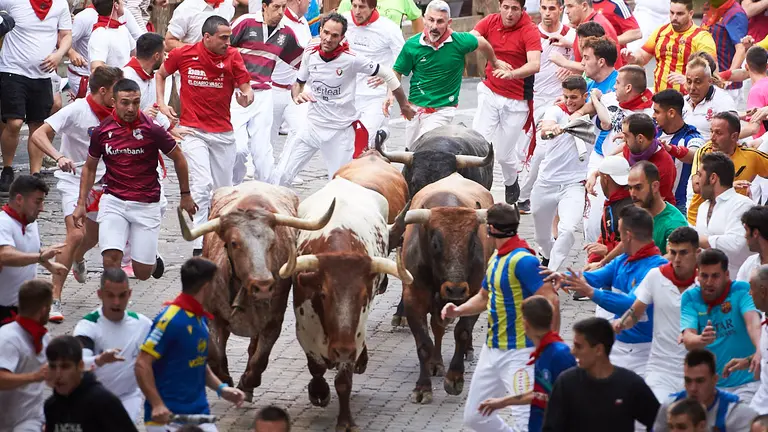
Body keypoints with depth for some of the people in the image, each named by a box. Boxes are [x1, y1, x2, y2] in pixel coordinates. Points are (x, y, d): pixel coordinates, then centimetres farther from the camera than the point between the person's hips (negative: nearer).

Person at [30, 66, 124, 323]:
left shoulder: (114, 114, -3)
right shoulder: (77, 110, -20)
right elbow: (38, 135, -25)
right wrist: (59, 157, -41)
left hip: (100, 183, 6)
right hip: (75, 180, -6)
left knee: (94, 235, 22)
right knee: (76, 235, -22)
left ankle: (77, 260, 59)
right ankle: (54, 299, -16)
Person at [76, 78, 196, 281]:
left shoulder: (152, 130, -10)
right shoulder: (101, 131, -2)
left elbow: (178, 158, 5)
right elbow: (89, 167, 14)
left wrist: (185, 195, 9)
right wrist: (81, 204, 9)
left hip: (146, 204, -1)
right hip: (113, 201, 1)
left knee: (142, 273, 2)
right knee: (110, 259, -20)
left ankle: (152, 257, 37)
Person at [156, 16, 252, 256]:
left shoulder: (233, 57, -5)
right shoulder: (183, 55, -8)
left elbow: (246, 89, -9)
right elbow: (160, 74, 11)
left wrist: (246, 98, -33)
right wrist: (161, 104, 0)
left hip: (223, 132, 3)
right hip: (193, 131, -3)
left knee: (223, 189, 11)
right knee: (203, 183, -18)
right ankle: (198, 247, -15)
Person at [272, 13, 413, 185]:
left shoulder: (351, 59, -16)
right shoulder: (310, 54, -5)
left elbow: (386, 74, -6)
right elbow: (298, 83, 11)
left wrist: (404, 105, 3)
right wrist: (297, 95, -13)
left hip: (342, 132, -3)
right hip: (313, 126, 3)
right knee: (281, 177, -2)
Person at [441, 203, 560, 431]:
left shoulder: (523, 260, -18)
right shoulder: (495, 258, 11)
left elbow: (551, 301, -23)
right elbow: (484, 297, 25)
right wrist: (458, 311, 6)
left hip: (519, 352, -10)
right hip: (492, 350, 10)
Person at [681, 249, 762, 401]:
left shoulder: (741, 290, -6)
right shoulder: (690, 297, 1)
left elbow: (753, 322, -24)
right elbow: (688, 340, -12)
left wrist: (760, 350, -45)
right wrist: (702, 340, -37)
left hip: (745, 384, -3)